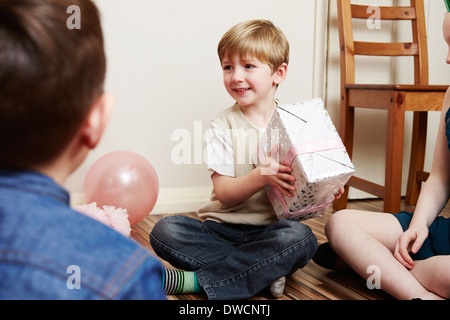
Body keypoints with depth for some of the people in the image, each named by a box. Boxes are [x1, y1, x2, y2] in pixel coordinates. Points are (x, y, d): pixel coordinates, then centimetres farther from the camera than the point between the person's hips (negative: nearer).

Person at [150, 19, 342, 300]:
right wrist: (261, 176, -28)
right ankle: (264, 272, -22)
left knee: (301, 237, -33)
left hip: (270, 230, 0)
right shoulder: (223, 126, 0)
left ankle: (195, 280, -24)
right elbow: (224, 194, -9)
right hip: (222, 228, 0)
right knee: (165, 230, -24)